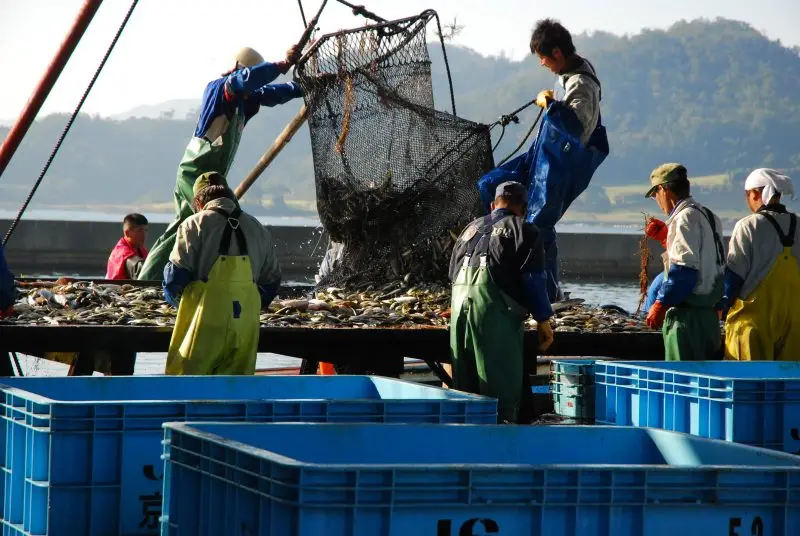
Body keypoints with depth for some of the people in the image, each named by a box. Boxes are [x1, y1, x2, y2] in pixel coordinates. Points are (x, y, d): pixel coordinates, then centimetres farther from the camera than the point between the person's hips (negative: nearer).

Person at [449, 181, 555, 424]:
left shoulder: (471, 229, 25)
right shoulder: (523, 230, 5)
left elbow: (452, 272, 26)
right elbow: (533, 278, -3)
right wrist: (543, 320, 0)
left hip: (459, 299, 6)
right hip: (495, 308, -6)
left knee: (464, 380, 12)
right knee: (501, 379, -6)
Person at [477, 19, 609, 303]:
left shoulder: (581, 85, -26)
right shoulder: (576, 70, 5)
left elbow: (576, 125, -42)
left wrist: (550, 104, -33)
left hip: (560, 165, -10)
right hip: (544, 154, 11)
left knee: (539, 225, -7)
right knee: (488, 186, 12)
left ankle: (549, 293, 3)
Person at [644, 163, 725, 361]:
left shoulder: (685, 218, -13)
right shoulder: (708, 217, 16)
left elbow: (684, 268, -21)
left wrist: (661, 304, -18)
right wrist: (667, 238, 26)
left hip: (687, 315, -10)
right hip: (709, 313, 10)